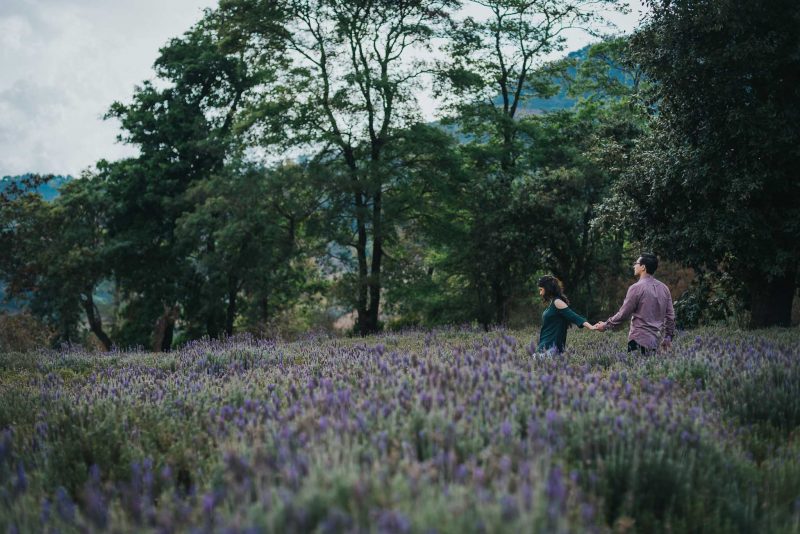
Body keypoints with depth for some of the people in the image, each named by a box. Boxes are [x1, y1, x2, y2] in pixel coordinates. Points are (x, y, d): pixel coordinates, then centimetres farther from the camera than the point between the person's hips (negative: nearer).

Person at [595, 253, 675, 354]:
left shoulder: (637, 288, -9)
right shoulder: (664, 288, 10)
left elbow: (623, 314, -6)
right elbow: (670, 315, 13)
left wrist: (605, 325, 8)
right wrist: (668, 338, 23)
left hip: (639, 341, -7)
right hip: (655, 341, 7)